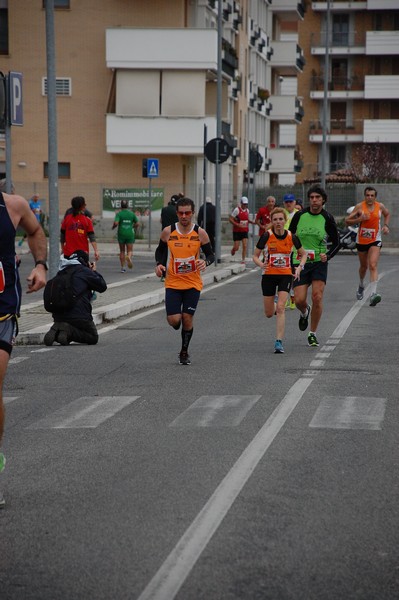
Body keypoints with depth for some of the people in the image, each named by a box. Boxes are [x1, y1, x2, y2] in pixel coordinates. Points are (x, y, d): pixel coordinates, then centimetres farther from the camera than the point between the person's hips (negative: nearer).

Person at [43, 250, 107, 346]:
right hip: (80, 316, -6)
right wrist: (94, 272, 20)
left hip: (58, 316, 6)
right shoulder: (85, 271, -3)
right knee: (93, 337, 14)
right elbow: (102, 286, 4)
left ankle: (55, 330, -6)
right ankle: (69, 331, -14)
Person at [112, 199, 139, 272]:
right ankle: (129, 257, -31)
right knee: (129, 250, 5)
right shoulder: (132, 214, 3)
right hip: (130, 233, 1)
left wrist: (113, 226, 4)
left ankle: (122, 267, 10)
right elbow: (137, 224, 6)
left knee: (122, 251, 10)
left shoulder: (119, 214, -4)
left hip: (121, 234, -1)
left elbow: (116, 223, -17)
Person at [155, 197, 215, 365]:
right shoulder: (168, 232, -5)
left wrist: (206, 262, -20)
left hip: (193, 283, 0)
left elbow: (211, 254, 2)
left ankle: (184, 352, 19)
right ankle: (178, 323, 30)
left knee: (187, 318, -1)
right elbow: (160, 250, 12)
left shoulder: (200, 233, -7)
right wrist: (159, 264, -7)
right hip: (173, 282, 0)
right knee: (174, 320, -10)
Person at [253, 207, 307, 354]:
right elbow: (255, 256, 0)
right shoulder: (267, 236, -8)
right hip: (269, 275, 1)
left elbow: (303, 254, 10)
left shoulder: (292, 237, -5)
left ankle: (279, 342, -15)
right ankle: (275, 305, 47)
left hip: (286, 275, -1)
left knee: (280, 308, -17)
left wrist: (299, 267, -8)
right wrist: (261, 264, -21)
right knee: (269, 314, 8)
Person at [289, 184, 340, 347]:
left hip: (319, 262, -1)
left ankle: (313, 334, 5)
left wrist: (328, 255, -13)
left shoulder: (327, 219, -3)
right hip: (300, 262, 1)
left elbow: (336, 243, 5)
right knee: (299, 300, -8)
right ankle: (305, 312, 31)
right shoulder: (299, 215, -1)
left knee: (317, 298, -12)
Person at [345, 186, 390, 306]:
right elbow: (347, 221, -6)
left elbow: (387, 214, 21)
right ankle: (361, 286, 49)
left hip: (375, 240, -1)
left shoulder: (380, 206, -2)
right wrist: (359, 219, -22)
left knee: (373, 266, -18)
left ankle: (373, 294, -28)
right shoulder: (359, 206, -8)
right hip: (361, 240, 1)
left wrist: (386, 225, 4)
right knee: (364, 266, 19)